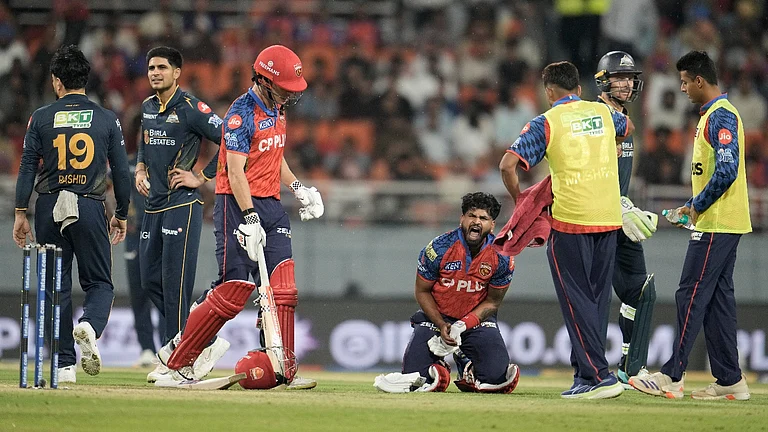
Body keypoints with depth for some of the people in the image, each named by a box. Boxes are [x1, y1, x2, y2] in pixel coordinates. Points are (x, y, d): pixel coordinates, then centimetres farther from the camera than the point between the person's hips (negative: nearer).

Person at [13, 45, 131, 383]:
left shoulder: (41, 118, 2)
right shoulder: (107, 119, 3)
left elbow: (27, 168, -2)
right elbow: (121, 172, 3)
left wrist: (20, 214, 2)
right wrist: (122, 215, 14)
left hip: (49, 208, 0)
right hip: (90, 209, 0)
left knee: (56, 285, 8)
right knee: (99, 282, 8)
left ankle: (65, 365, 5)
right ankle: (89, 326, -25)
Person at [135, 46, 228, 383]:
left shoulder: (190, 109, -11)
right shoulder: (148, 108, 12)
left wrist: (201, 178, -14)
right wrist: (140, 169, 14)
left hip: (182, 204, -9)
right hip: (153, 204, 9)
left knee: (175, 282, -9)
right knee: (151, 281, 8)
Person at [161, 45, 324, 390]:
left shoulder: (277, 110, 14)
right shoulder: (242, 113, -13)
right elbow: (235, 171, -19)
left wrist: (298, 187, 12)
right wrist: (250, 219, -25)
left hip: (271, 206, 8)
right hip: (238, 205, -8)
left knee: (283, 290, -2)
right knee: (234, 290, -9)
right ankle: (175, 359, 2)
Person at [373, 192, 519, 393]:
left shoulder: (502, 258, -14)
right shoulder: (438, 248, -17)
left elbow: (492, 302, -3)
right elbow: (422, 292, -5)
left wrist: (464, 324, -19)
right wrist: (441, 325, -18)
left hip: (477, 317, 1)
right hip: (437, 315, -1)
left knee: (497, 376, -20)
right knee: (414, 375, -18)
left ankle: (466, 368, 13)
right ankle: (438, 370, 16)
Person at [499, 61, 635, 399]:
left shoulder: (546, 122, -2)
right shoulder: (603, 113, 12)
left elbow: (508, 164, -10)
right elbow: (628, 127, 37)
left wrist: (519, 199, 5)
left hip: (570, 220, -5)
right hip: (609, 218, 5)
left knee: (576, 299, -2)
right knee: (597, 299, 12)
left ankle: (598, 375, -10)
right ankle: (586, 373, 15)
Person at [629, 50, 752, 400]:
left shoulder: (720, 116, -14)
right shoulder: (713, 115, 18)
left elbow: (727, 171, -24)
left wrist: (698, 206, -14)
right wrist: (692, 207, 17)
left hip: (716, 225, -10)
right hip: (720, 224, 10)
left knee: (691, 296, -9)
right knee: (717, 299, 10)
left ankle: (672, 377, -9)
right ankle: (729, 381, 10)